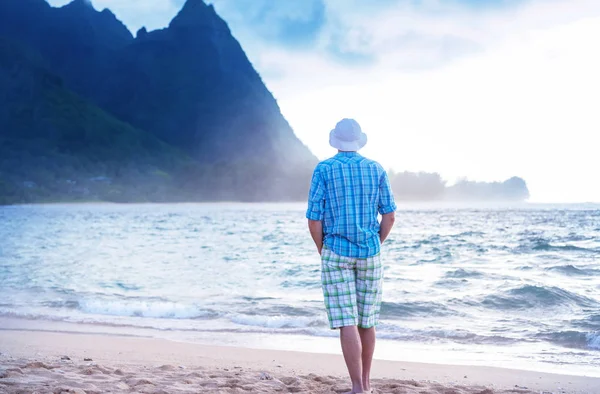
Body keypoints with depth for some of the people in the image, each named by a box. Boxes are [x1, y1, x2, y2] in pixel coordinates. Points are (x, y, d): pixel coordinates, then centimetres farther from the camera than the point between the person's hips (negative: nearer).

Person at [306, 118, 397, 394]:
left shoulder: (324, 170, -5)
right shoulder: (376, 170, 4)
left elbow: (314, 219, -9)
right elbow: (389, 216, 3)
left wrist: (322, 251, 6)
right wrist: (375, 246, 15)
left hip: (337, 252, -3)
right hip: (370, 254, 3)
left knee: (347, 322, -5)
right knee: (366, 320, 15)